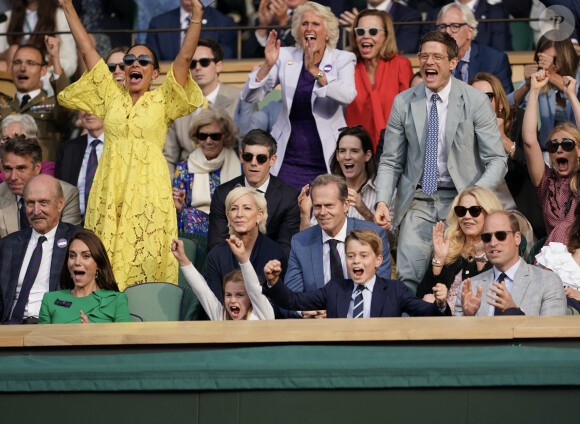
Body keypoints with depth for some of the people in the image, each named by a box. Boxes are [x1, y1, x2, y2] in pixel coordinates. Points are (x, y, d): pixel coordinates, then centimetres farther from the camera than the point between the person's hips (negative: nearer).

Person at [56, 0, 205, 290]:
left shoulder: (162, 101, 8)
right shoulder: (111, 96, 14)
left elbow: (185, 58, 0)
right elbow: (87, 50, 14)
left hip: (149, 190, -2)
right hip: (110, 189, 2)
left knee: (148, 258, -5)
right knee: (108, 258, -1)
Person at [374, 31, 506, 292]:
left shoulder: (476, 101, -2)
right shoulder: (403, 102, 5)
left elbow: (496, 160, -3)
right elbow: (390, 162, 11)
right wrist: (382, 201, -6)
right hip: (418, 201, 2)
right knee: (408, 276, -16)